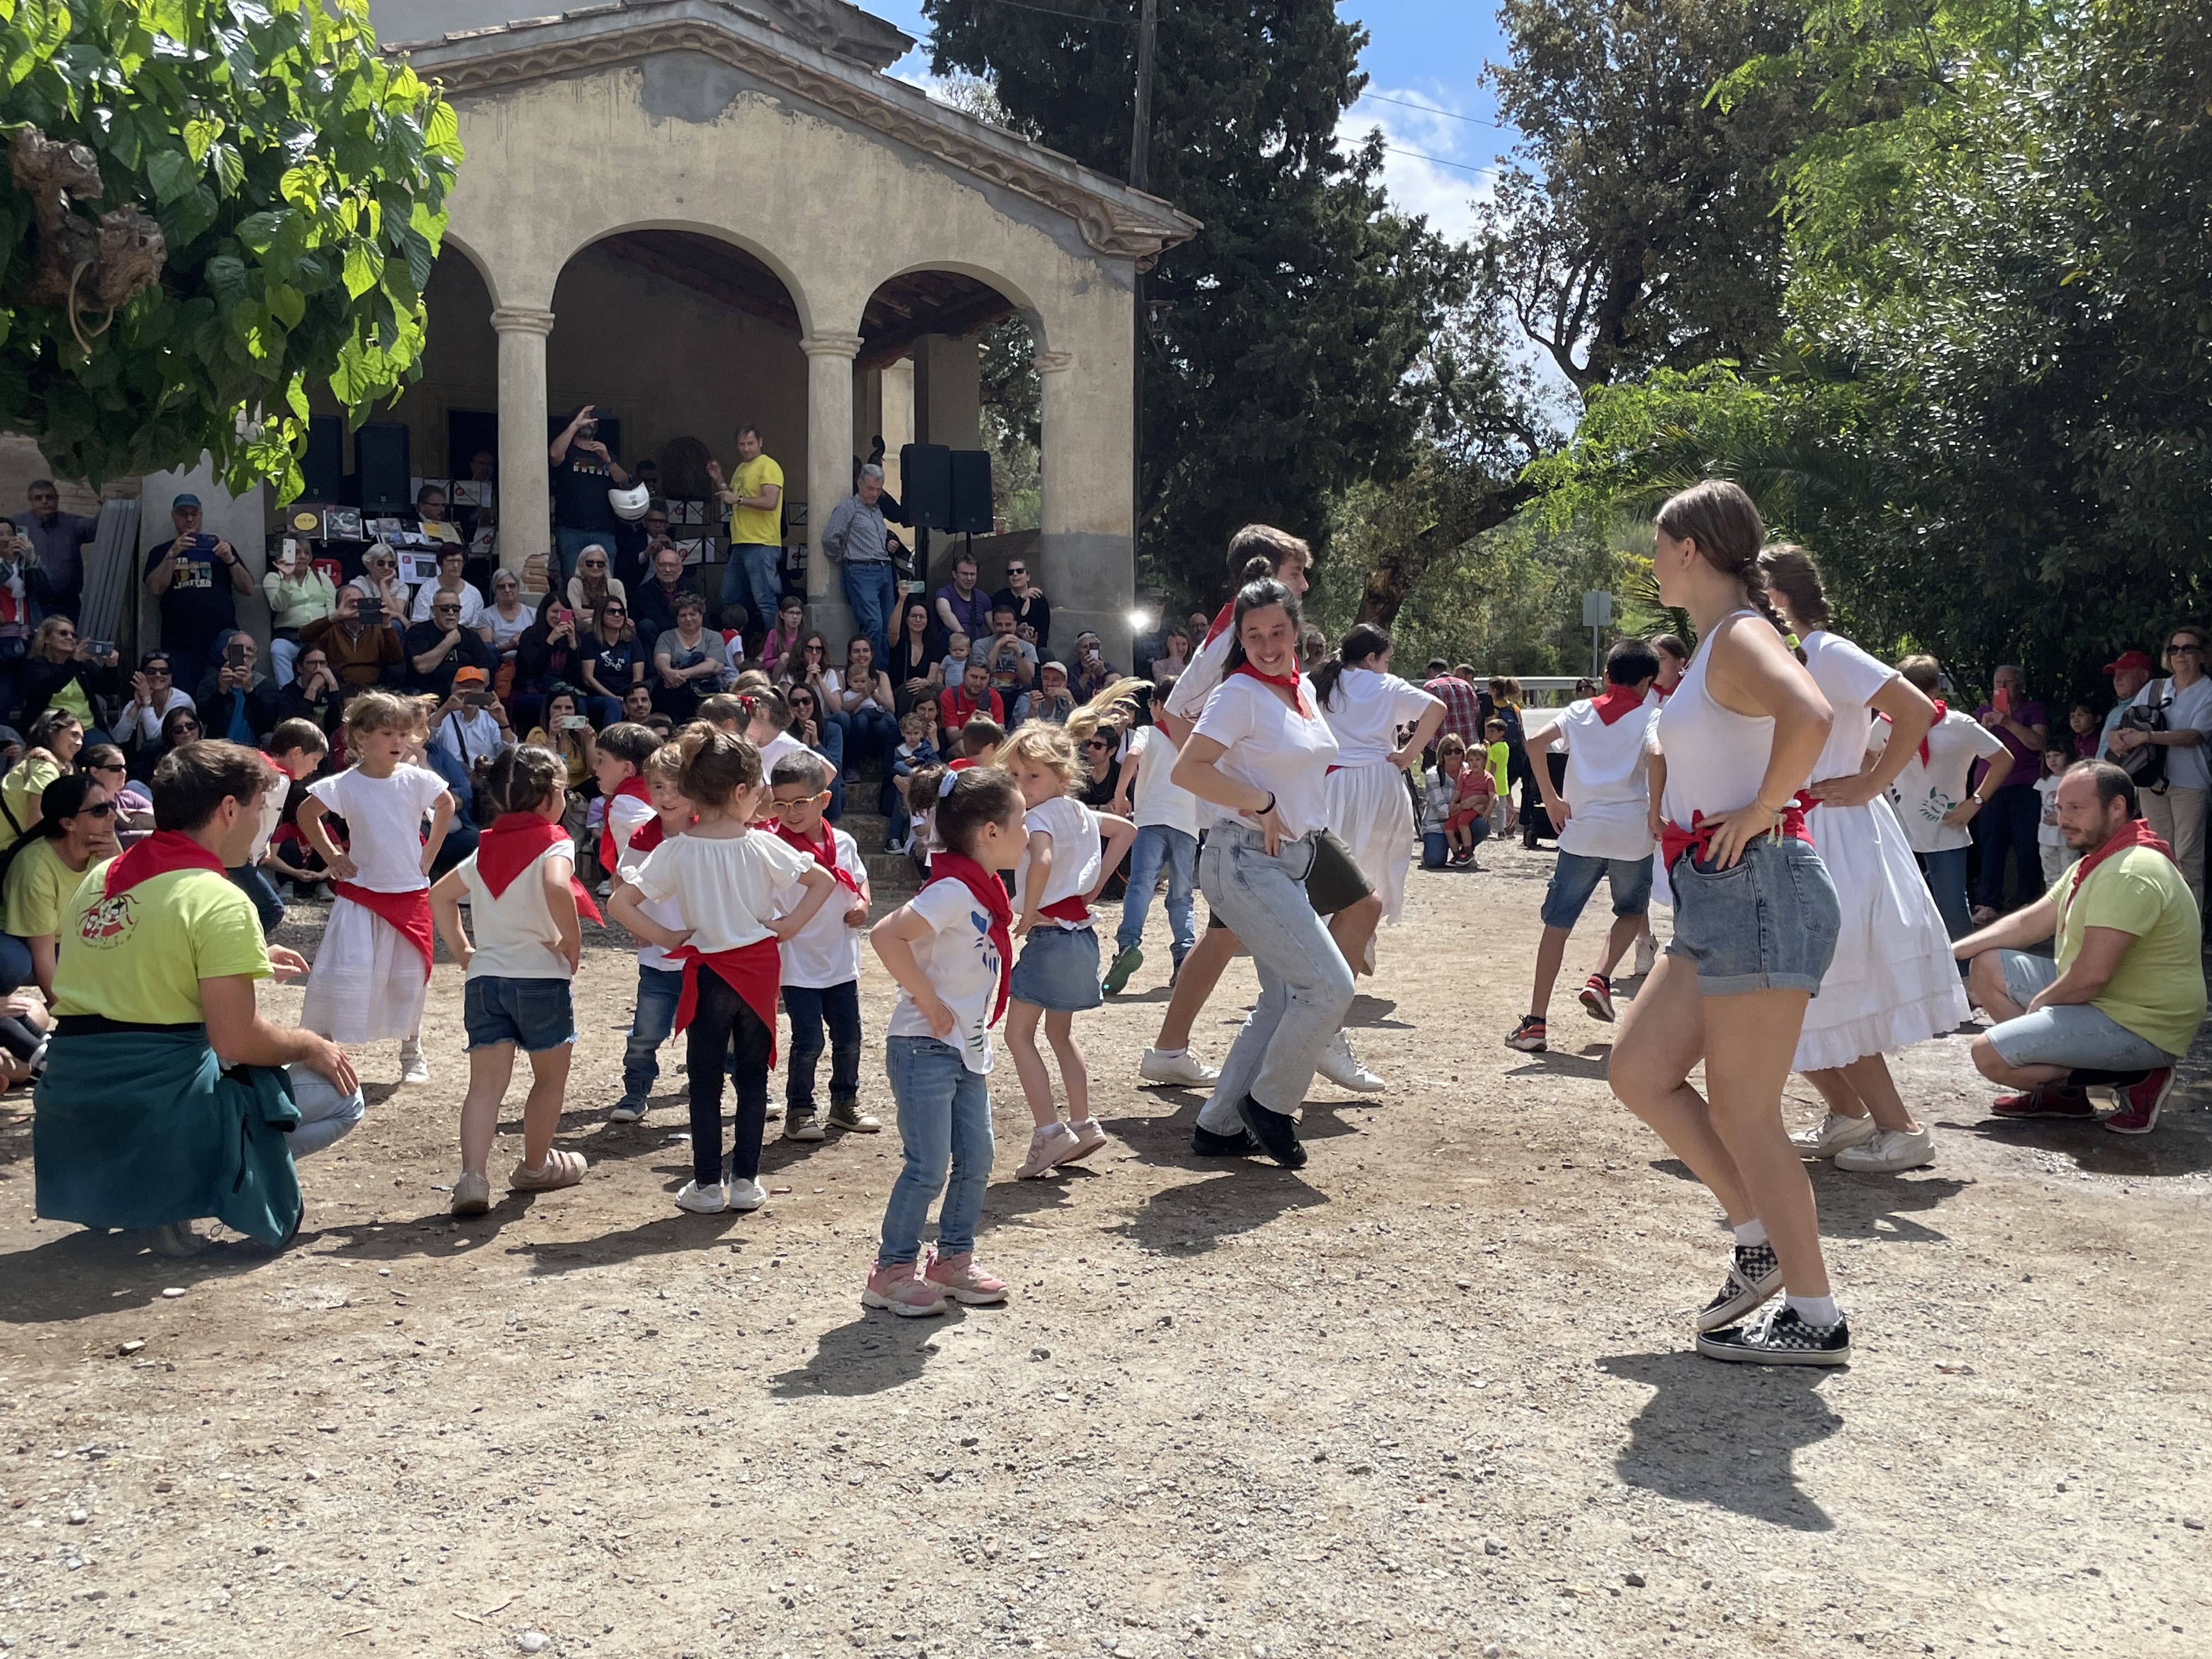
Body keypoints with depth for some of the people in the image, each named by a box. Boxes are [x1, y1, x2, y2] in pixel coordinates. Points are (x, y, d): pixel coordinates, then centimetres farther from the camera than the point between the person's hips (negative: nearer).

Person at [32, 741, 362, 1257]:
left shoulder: (99, 878, 11)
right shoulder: (220, 901, -13)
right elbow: (236, 1042, -17)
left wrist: (244, 960, 30)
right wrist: (310, 1045, 3)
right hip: (160, 1108, -8)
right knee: (341, 1094, 9)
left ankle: (110, 1189, 15)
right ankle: (179, 1182, -4)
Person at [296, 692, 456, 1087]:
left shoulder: (418, 780, -7)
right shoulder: (345, 785, -11)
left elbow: (446, 806, 12)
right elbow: (307, 813, 5)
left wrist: (429, 853, 7)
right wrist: (332, 856, -1)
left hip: (410, 893, 2)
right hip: (360, 892, -2)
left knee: (408, 976, 11)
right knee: (344, 971, -13)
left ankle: (412, 1050, 28)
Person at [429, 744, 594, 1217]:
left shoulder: (487, 848, 15)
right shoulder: (554, 844, -7)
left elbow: (440, 896, 23)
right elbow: (557, 888, -29)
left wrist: (462, 950, 22)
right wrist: (571, 940, -16)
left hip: (484, 977, 5)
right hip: (540, 977, -5)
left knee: (485, 1084, 1)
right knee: (550, 1076, 16)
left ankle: (473, 1176, -14)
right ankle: (535, 1166, 29)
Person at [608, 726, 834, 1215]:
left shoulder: (676, 851, -10)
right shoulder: (761, 847, -9)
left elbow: (620, 903, -14)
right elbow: (823, 880, -3)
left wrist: (665, 938, -5)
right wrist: (788, 926, 0)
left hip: (708, 972, -1)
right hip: (760, 968, 1)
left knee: (705, 1081, 9)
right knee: (753, 1077, 11)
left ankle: (707, 1185, 13)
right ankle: (746, 1181, 14)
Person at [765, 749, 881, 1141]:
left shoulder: (843, 843, 2)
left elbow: (860, 879, 18)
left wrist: (862, 904, 0)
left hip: (842, 960, 5)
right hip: (799, 963, -5)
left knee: (849, 1037, 14)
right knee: (808, 1041, -4)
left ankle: (846, 1103, 32)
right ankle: (799, 1111, 13)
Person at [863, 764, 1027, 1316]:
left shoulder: (984, 893, 10)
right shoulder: (953, 892, -20)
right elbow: (886, 937, -31)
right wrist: (930, 1003, -24)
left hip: (966, 1051, 9)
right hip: (925, 1049, -9)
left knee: (975, 1160, 12)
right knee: (928, 1168, -4)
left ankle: (954, 1260, 26)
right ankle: (893, 1270, 9)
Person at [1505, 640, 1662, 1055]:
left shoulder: (1580, 711, 12)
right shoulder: (1648, 716, 3)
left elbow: (1535, 743, -3)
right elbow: (1656, 754, -18)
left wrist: (1551, 798, 3)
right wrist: (1656, 814, -10)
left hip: (1582, 829, 2)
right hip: (1631, 831, -1)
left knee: (1558, 922, 4)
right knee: (1632, 912, 23)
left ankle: (1536, 1021, -2)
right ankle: (1600, 979, 0)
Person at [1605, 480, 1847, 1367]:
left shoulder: (1741, 636, -12)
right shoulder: (1714, 646, 18)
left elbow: (1809, 715, -33)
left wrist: (1760, 812, -23)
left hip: (1758, 890, -10)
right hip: (1716, 897, 10)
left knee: (1743, 1114, -4)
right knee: (1638, 1071, 11)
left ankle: (1815, 1317, 8)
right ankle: (1759, 1237, 20)